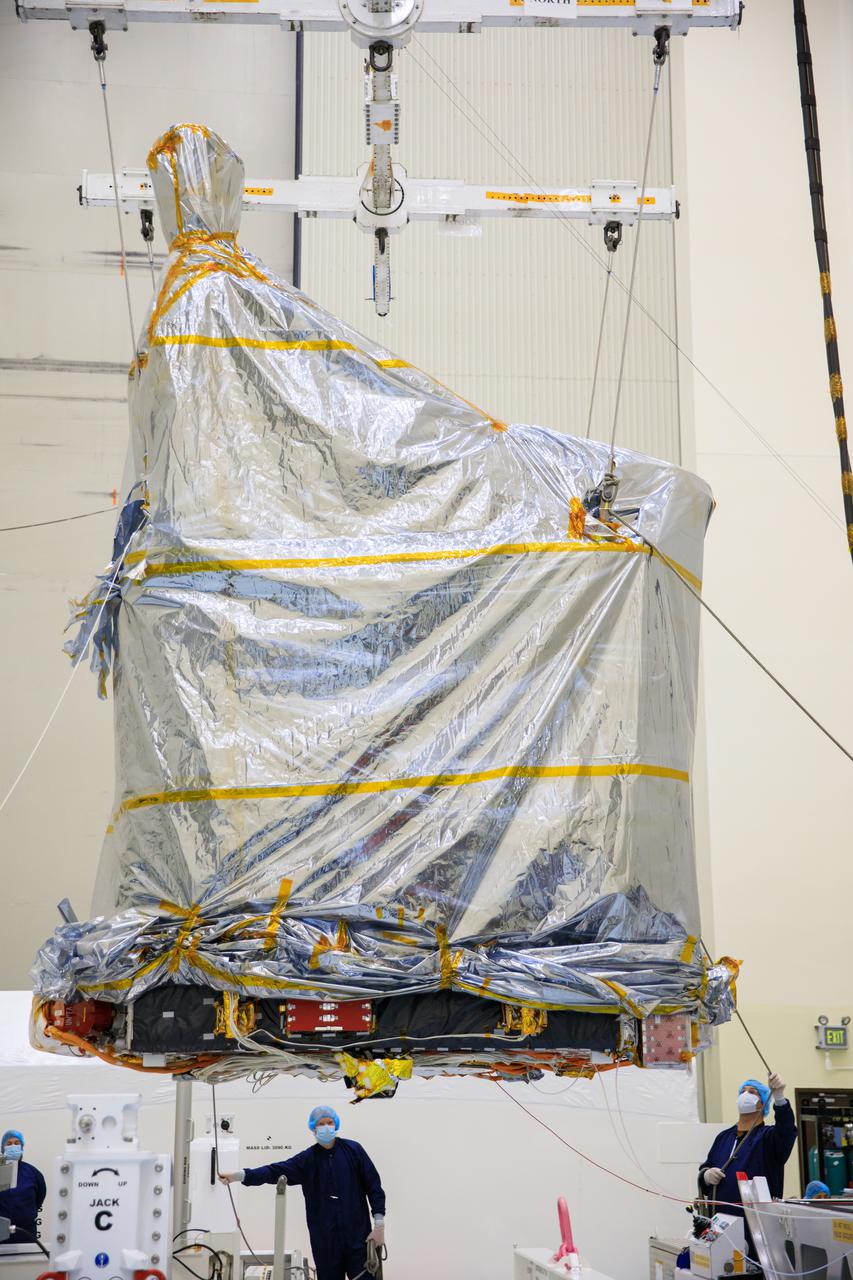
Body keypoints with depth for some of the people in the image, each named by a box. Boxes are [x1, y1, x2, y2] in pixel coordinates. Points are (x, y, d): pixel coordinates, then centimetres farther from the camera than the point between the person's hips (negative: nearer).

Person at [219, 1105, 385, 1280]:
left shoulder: (353, 1150, 0)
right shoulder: (308, 1159, 4)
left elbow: (373, 1186, 1)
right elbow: (276, 1171, -7)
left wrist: (379, 1225, -4)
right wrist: (238, 1175, -19)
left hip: (357, 1236, -2)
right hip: (325, 1240, 2)